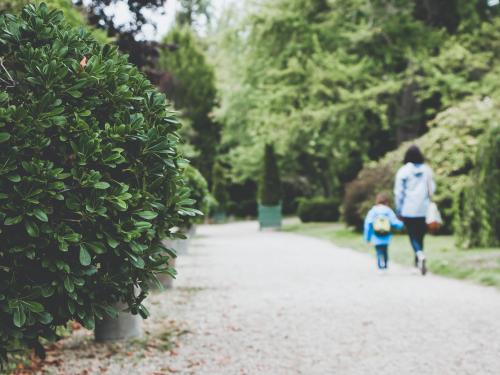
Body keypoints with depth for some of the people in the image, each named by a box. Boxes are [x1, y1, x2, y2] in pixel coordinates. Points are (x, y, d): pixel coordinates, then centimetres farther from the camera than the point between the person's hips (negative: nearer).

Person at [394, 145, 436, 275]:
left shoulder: (403, 171, -6)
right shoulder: (427, 169, 1)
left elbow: (398, 192, -5)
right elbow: (432, 188, 6)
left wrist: (399, 209, 2)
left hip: (408, 210, -3)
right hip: (424, 209, 3)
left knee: (413, 235, 2)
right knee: (420, 235, 15)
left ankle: (420, 255, -23)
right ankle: (418, 261, 22)